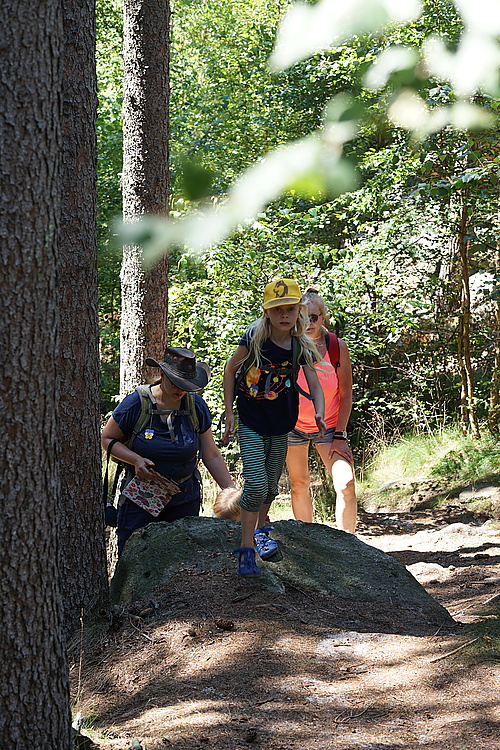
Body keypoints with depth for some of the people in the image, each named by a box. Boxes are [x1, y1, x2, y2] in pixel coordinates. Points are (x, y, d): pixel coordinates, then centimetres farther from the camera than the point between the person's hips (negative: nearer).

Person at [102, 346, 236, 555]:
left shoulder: (196, 406, 0)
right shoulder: (136, 404, -9)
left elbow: (212, 456, 5)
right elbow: (107, 439, 1)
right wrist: (136, 460, -15)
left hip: (185, 498, 2)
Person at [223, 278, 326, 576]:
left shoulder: (302, 347, -6)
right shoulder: (254, 338, -14)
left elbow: (314, 384, -7)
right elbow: (231, 369, -2)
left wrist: (319, 414, -26)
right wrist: (229, 411, -2)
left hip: (281, 428, 4)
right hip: (251, 425, -4)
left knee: (271, 488, 16)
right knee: (256, 486, -16)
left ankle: (260, 530, 44)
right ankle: (247, 550, -6)